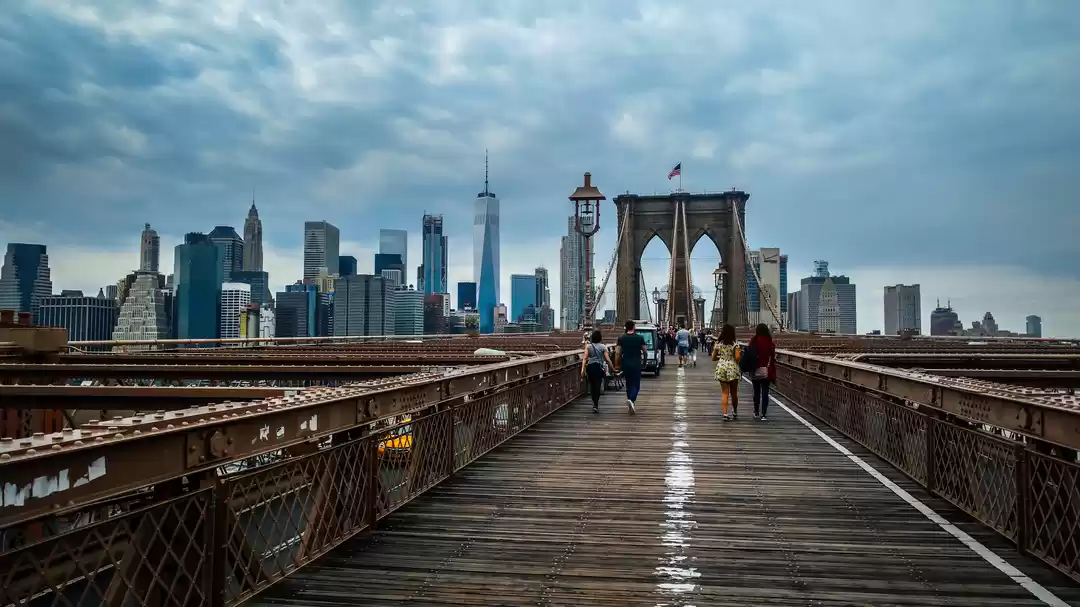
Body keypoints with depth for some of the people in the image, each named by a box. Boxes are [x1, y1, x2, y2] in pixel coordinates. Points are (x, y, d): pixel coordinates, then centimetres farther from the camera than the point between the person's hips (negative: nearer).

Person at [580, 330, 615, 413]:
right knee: (597, 386, -2)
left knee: (592, 385, 17)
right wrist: (613, 368, 4)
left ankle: (595, 403, 29)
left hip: (590, 367, 2)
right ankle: (595, 405, -12)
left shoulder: (588, 346, 3)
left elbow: (585, 358, -6)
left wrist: (583, 369, -9)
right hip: (599, 367, -2)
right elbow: (608, 359, -5)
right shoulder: (603, 347, -1)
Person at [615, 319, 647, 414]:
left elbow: (617, 353, -6)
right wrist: (643, 360, 21)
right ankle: (631, 400, -23)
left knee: (628, 384, 14)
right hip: (636, 364, -2)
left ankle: (631, 405, 19)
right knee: (636, 384, 3)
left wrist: (617, 365, 2)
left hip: (625, 364, 2)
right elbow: (644, 351, 3)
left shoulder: (621, 338, -2)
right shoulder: (640, 338, -4)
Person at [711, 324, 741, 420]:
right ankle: (735, 412, 27)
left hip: (721, 368, 2)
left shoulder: (718, 344, 1)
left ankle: (724, 413, -7)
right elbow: (737, 357, -15)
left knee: (724, 393, 4)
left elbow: (713, 358, 5)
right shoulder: (734, 344, -8)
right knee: (734, 393, 13)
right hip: (732, 368, -2)